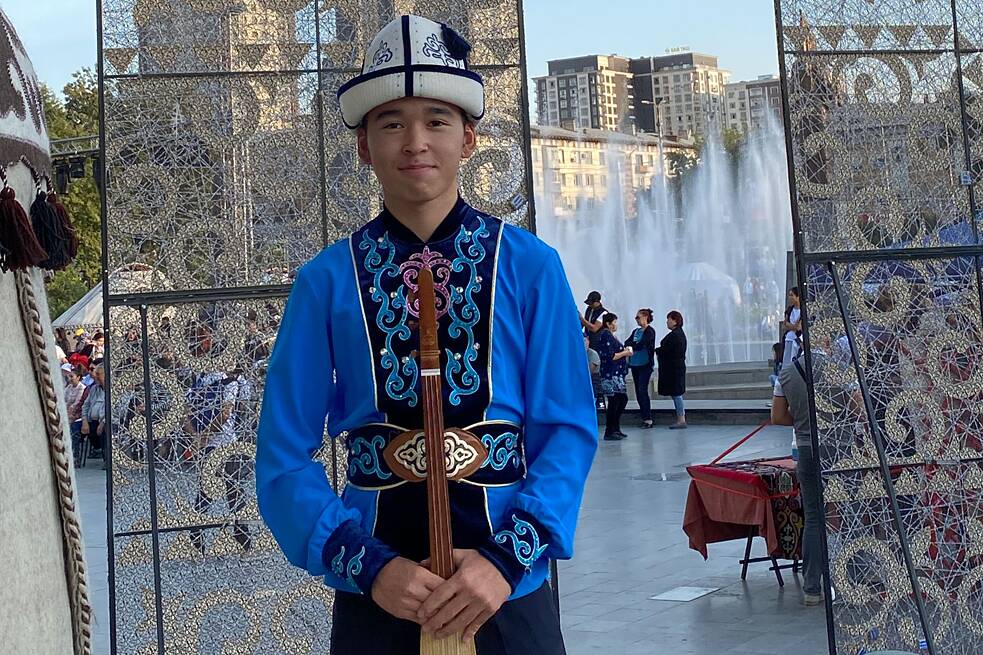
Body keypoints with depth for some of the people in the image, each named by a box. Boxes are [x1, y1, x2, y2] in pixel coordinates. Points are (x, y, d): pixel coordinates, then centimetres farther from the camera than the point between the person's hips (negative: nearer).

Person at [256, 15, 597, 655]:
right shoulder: (326, 282, -3)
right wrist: (369, 566, -14)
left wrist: (508, 557, -16)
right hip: (374, 601, 0)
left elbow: (568, 429, -3)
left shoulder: (531, 266, -2)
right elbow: (285, 456, -2)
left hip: (508, 595, 0)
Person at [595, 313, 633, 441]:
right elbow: (609, 356, -21)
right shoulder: (605, 336, -14)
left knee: (623, 399, 14)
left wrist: (624, 351, 9)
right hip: (610, 375, -11)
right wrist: (624, 353, -11)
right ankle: (609, 432, 0)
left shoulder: (611, 335, 17)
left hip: (617, 374, 11)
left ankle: (615, 429, 22)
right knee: (613, 402, -6)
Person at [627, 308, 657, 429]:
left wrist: (631, 346, -22)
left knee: (642, 391, -11)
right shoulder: (636, 331, 16)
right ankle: (644, 417, 12)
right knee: (638, 392, 6)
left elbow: (641, 345, -18)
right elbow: (627, 343, 4)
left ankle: (648, 419, -8)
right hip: (635, 364, 7)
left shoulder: (650, 331, -6)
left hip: (645, 365, -7)